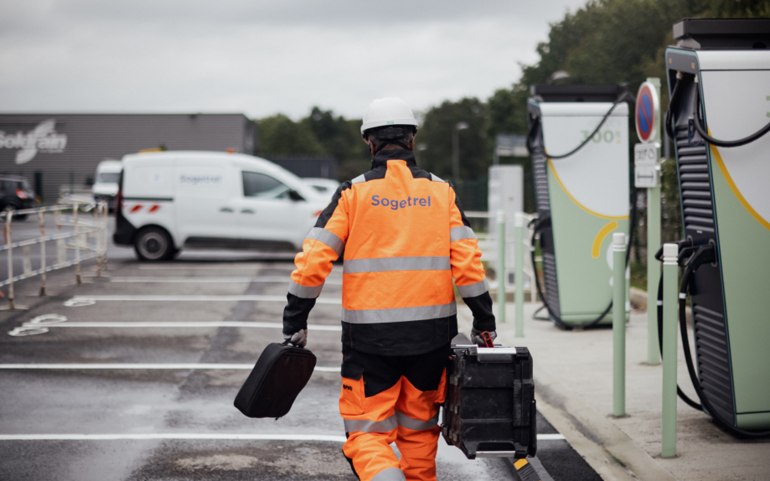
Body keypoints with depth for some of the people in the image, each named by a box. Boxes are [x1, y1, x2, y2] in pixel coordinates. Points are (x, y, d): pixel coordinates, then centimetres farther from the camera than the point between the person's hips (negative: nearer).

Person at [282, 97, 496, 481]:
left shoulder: (353, 193, -2)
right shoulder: (442, 192, 5)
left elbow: (313, 262, -7)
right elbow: (468, 264, -1)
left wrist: (295, 323, 1)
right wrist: (484, 324, 7)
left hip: (369, 338, -2)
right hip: (431, 335, 3)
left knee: (367, 435, 3)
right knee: (419, 430, 18)